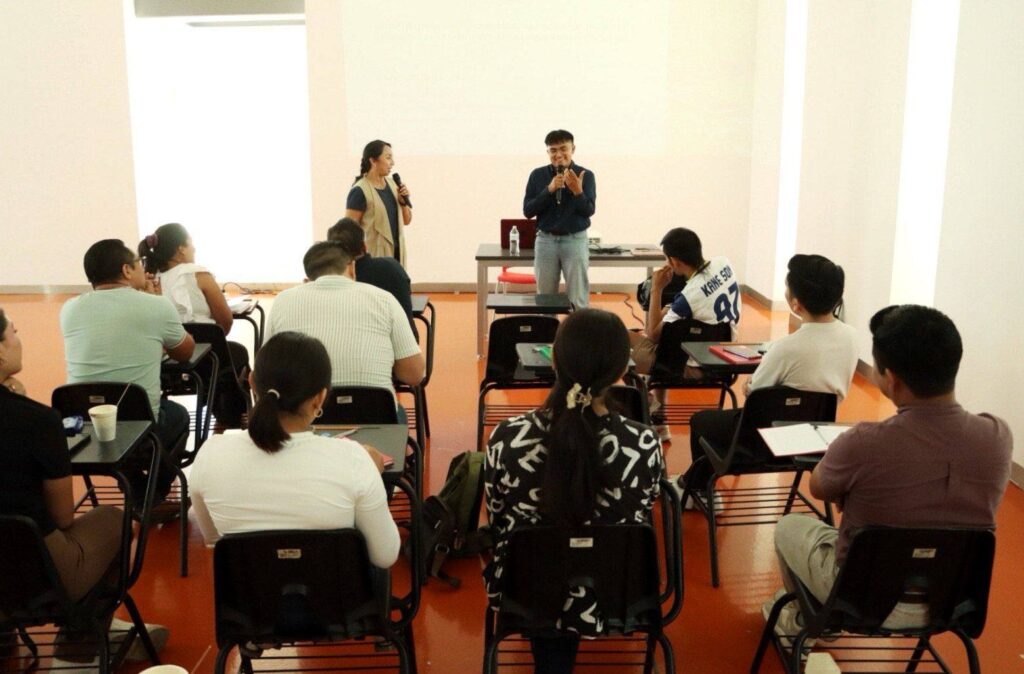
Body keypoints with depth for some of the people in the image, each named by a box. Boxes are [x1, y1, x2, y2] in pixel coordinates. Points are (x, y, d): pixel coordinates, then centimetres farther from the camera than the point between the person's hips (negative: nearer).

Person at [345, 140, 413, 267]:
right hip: (372, 255, -7)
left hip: (395, 253, 7)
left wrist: (404, 201, -3)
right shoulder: (360, 191, -13)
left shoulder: (392, 184, 9)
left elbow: (406, 220, 15)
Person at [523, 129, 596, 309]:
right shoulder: (538, 175, 1)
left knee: (578, 301, -1)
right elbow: (527, 210, -4)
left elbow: (589, 211, -9)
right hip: (545, 240, 2)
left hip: (575, 240, -2)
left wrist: (578, 191, -27)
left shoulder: (585, 175, -3)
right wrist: (549, 190, -16)